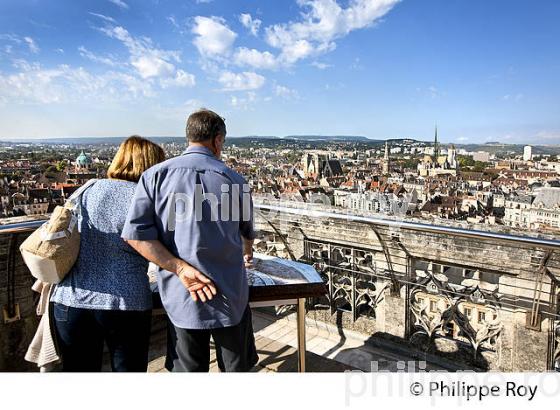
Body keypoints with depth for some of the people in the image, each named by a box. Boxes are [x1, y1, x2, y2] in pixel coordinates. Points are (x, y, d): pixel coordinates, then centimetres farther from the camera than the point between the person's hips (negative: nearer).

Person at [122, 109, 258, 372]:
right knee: (236, 369, 19)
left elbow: (135, 234, -12)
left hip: (181, 299, 1)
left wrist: (181, 269, -12)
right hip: (230, 297, 0)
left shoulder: (155, 176, -3)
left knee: (187, 369, 18)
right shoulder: (234, 180, -2)